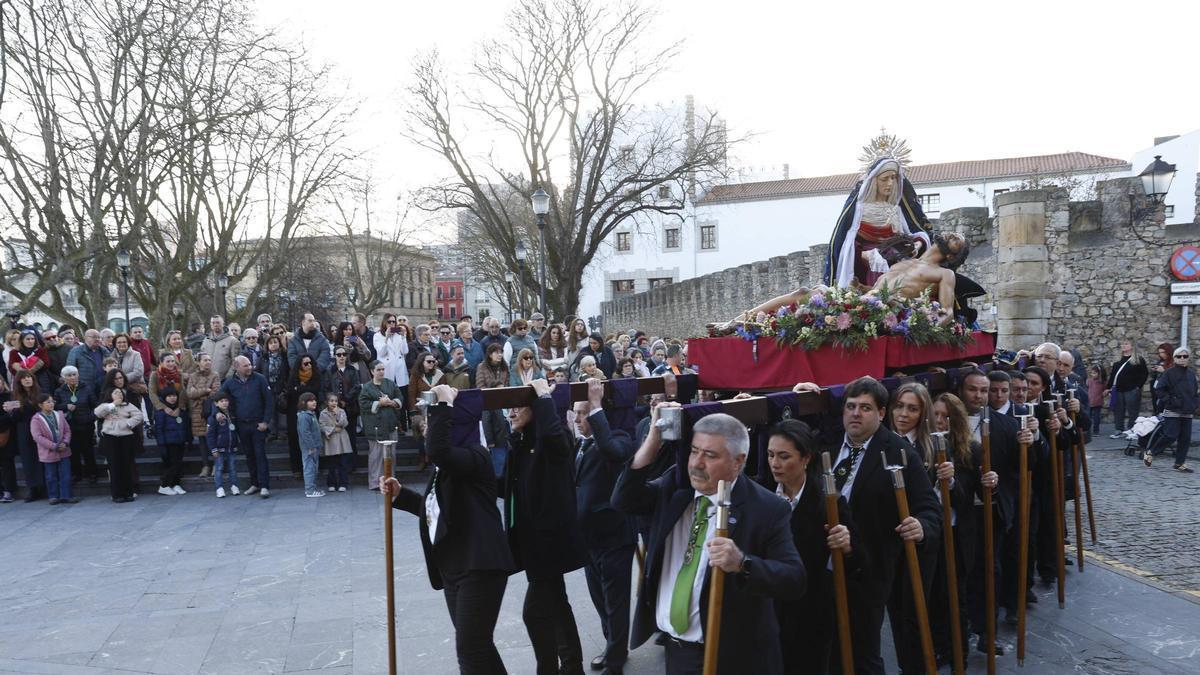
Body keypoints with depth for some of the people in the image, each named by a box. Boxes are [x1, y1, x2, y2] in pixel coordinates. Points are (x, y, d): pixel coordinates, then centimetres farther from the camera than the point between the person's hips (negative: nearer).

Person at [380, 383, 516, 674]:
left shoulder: (475, 455, -13)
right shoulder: (448, 465, 15)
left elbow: (437, 450, -34)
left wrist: (443, 405, -25)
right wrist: (400, 494, 16)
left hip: (479, 567, -10)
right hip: (452, 568, 10)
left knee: (470, 649, -6)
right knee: (477, 646, 19)